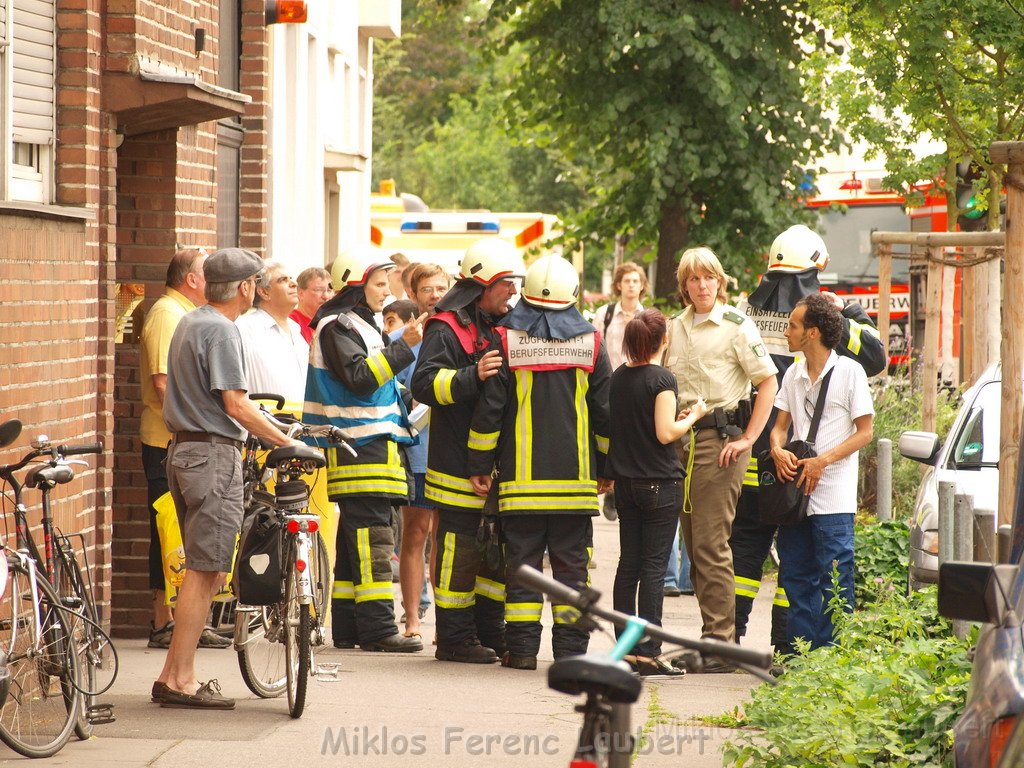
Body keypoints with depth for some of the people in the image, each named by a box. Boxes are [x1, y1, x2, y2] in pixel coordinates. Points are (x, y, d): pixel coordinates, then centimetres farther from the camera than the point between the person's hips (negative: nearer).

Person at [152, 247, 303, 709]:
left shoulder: (189, 323, 17)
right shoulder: (221, 330, -13)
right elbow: (235, 403, -19)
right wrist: (286, 442, -14)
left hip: (183, 447, 10)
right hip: (213, 454, -10)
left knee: (206, 570, 14)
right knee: (205, 571, -8)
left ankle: (173, 675, 14)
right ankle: (181, 680, -8)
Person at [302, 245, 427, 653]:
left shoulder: (361, 325, 23)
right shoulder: (337, 326, -9)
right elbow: (360, 378, -22)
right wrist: (402, 346, -22)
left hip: (376, 446, 11)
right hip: (358, 448, -11)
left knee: (356, 538, 10)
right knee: (372, 538, -13)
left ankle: (347, 627, 13)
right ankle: (377, 627, -15)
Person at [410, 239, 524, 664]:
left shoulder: (500, 328, 19)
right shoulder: (446, 329, -8)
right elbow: (425, 383, -20)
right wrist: (472, 377, -33)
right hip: (459, 464, -8)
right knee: (460, 549, -6)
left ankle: (490, 633, 20)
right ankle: (455, 638, 0)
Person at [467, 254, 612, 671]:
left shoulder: (507, 339, -2)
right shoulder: (589, 342, 3)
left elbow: (489, 408, -2)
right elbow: (605, 412, 7)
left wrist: (480, 464, 6)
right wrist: (608, 469, 17)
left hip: (521, 477, -1)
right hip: (576, 478, 1)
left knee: (522, 559, 3)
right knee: (571, 562, 4)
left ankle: (522, 647, 1)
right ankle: (570, 648, 2)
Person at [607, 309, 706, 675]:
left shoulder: (618, 377, 8)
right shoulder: (662, 380, -13)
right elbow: (666, 433, -18)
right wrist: (694, 415, -4)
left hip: (625, 481, 6)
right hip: (660, 482, -6)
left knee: (628, 564, 9)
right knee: (654, 566, -4)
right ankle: (648, 652, -7)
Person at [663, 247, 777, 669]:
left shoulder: (736, 326, -4)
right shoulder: (675, 327, 15)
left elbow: (768, 382, -7)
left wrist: (748, 439, -11)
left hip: (719, 438, -7)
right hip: (682, 440, 7)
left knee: (711, 545, -10)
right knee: (694, 545, 7)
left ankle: (720, 643, -9)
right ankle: (711, 636, 13)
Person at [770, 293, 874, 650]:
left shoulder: (850, 372, -5)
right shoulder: (793, 374, 12)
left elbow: (864, 432, -5)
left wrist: (823, 460, -16)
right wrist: (778, 450, -7)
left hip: (834, 499, -6)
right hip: (795, 493, 6)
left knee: (834, 581, -5)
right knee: (796, 579, 8)